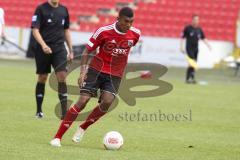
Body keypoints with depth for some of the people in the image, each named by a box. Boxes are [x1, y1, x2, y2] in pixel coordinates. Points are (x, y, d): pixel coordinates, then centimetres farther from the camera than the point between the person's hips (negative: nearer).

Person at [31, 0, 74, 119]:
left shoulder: (63, 10, 9)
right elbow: (35, 30, -10)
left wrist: (70, 50, 16)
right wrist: (43, 45, -26)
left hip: (59, 48, 3)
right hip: (43, 50, -3)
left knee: (62, 77, -9)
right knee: (42, 78, 5)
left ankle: (64, 112, -10)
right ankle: (39, 111, 19)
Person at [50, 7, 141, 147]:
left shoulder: (135, 34, -5)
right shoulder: (104, 31, -15)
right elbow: (87, 51, -7)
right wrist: (83, 71, -19)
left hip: (115, 75, 3)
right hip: (96, 70, -3)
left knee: (107, 102, -21)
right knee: (83, 101, -14)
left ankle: (83, 128, 2)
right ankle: (58, 137, -9)